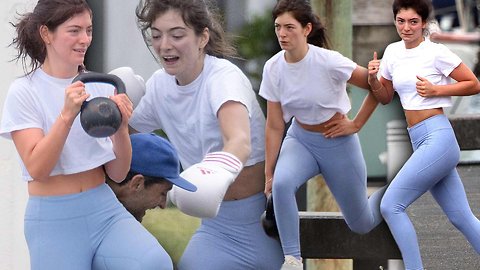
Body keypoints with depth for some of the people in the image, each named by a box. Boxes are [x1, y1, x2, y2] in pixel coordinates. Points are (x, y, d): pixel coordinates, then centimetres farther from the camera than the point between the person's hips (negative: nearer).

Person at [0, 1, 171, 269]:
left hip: (105, 209, 3)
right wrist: (67, 114, -24)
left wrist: (121, 128, -13)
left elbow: (117, 174, 6)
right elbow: (37, 168, -14)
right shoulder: (24, 91, -3)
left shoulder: (101, 86, 7)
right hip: (54, 220, -2)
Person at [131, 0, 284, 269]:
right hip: (216, 221, 6)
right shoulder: (159, 85, 0)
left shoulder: (224, 77, -21)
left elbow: (240, 141, -41)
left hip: (259, 218, -5)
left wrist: (218, 172, -63)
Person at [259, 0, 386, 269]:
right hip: (300, 139, 3)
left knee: (361, 225, 11)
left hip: (338, 143, -3)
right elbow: (274, 126, -6)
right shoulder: (273, 68, -13)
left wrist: (356, 125, -11)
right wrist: (268, 174, -5)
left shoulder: (329, 62, -26)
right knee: (282, 183, -32)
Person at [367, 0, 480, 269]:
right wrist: (373, 79, 1)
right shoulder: (393, 52, 11)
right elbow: (385, 97, 20)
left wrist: (435, 90, -13)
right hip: (420, 142, 8)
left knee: (391, 205, -11)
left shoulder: (436, 52, -8)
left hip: (437, 138, -8)